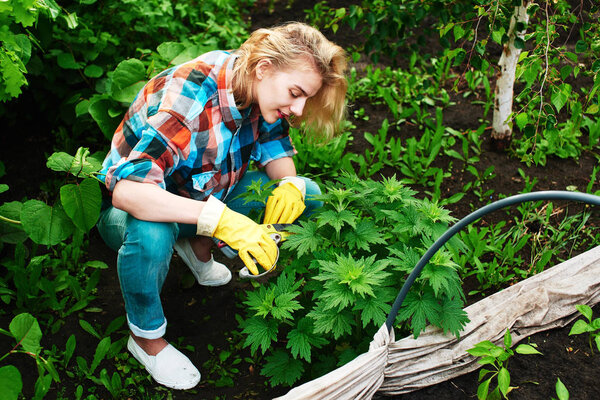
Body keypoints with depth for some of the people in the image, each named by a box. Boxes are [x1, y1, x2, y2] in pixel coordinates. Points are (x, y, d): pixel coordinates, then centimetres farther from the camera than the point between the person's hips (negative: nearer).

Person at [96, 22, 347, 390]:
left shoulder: (256, 88, -14)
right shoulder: (190, 96, -35)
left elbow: (275, 149, 2)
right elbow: (127, 190, -44)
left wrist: (289, 183, -22)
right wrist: (222, 219, -54)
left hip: (202, 195, 7)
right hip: (135, 206, -6)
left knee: (308, 194, -7)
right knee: (151, 235, -43)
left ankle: (199, 246, 11)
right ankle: (146, 337, -11)